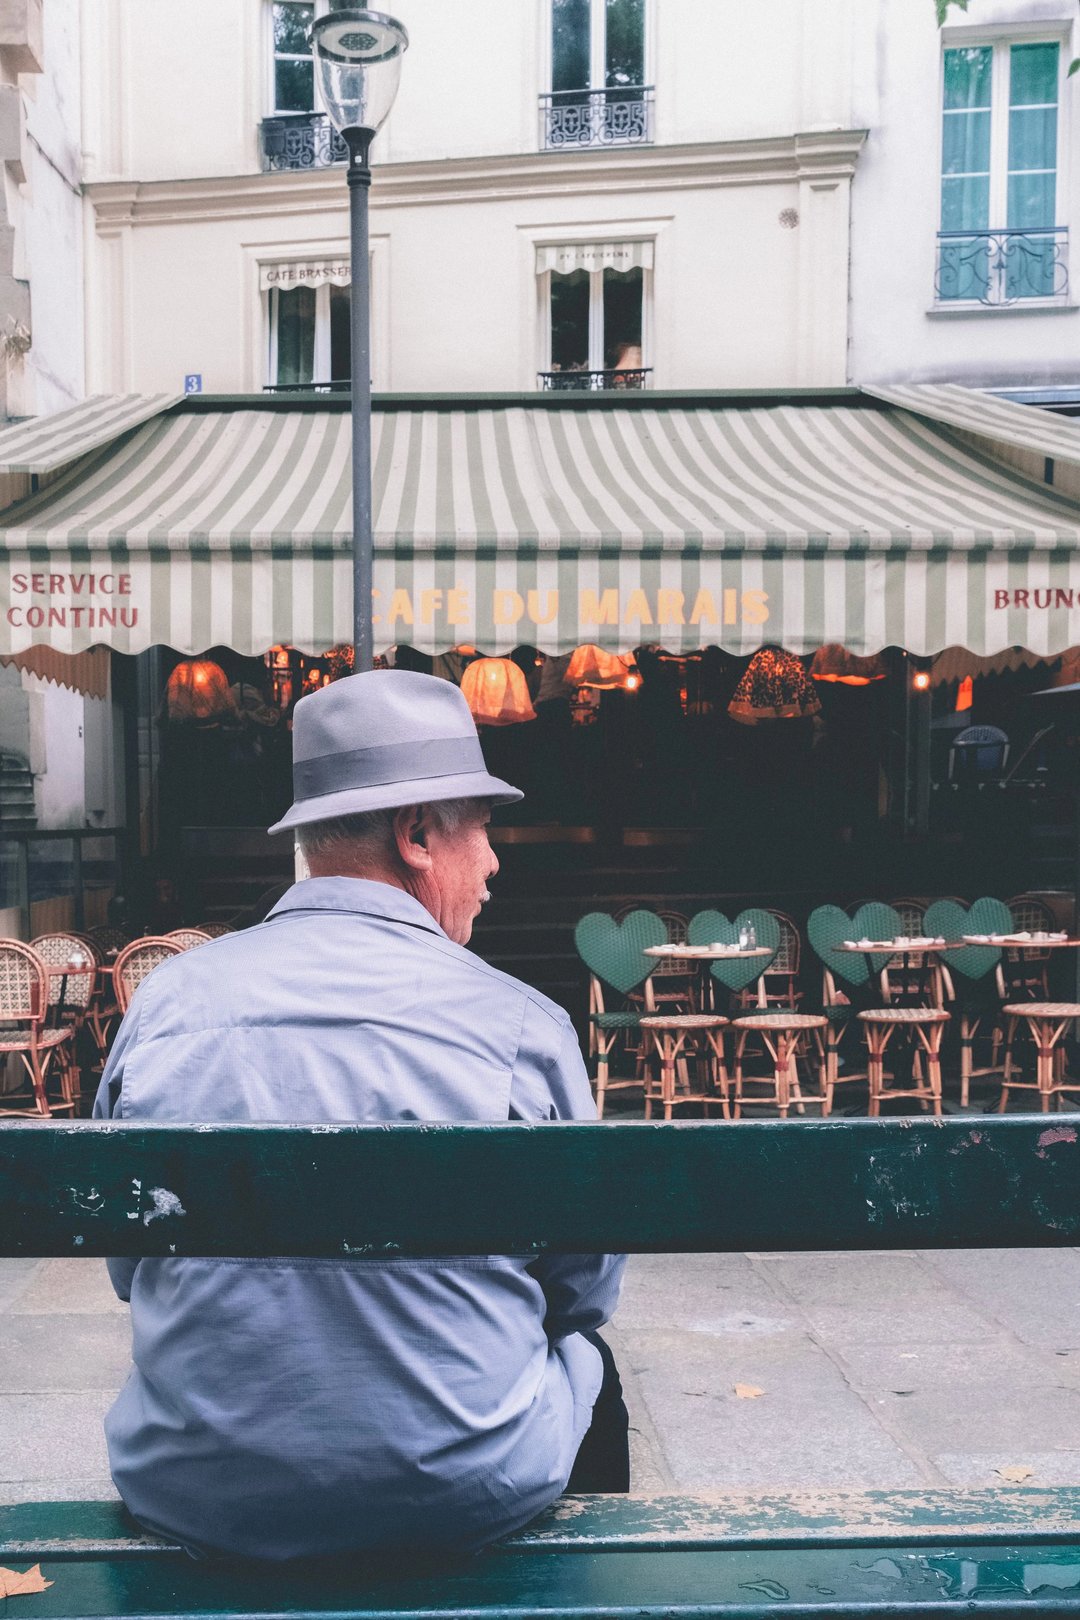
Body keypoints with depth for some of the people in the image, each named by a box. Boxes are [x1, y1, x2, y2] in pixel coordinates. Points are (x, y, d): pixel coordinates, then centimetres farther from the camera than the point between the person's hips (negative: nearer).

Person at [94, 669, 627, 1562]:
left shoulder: (164, 1000, -7)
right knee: (586, 1358, 28)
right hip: (458, 1501, -2)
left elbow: (126, 1265, 6)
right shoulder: (521, 1022, -14)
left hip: (190, 1494, 3)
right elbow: (588, 1284, 0)